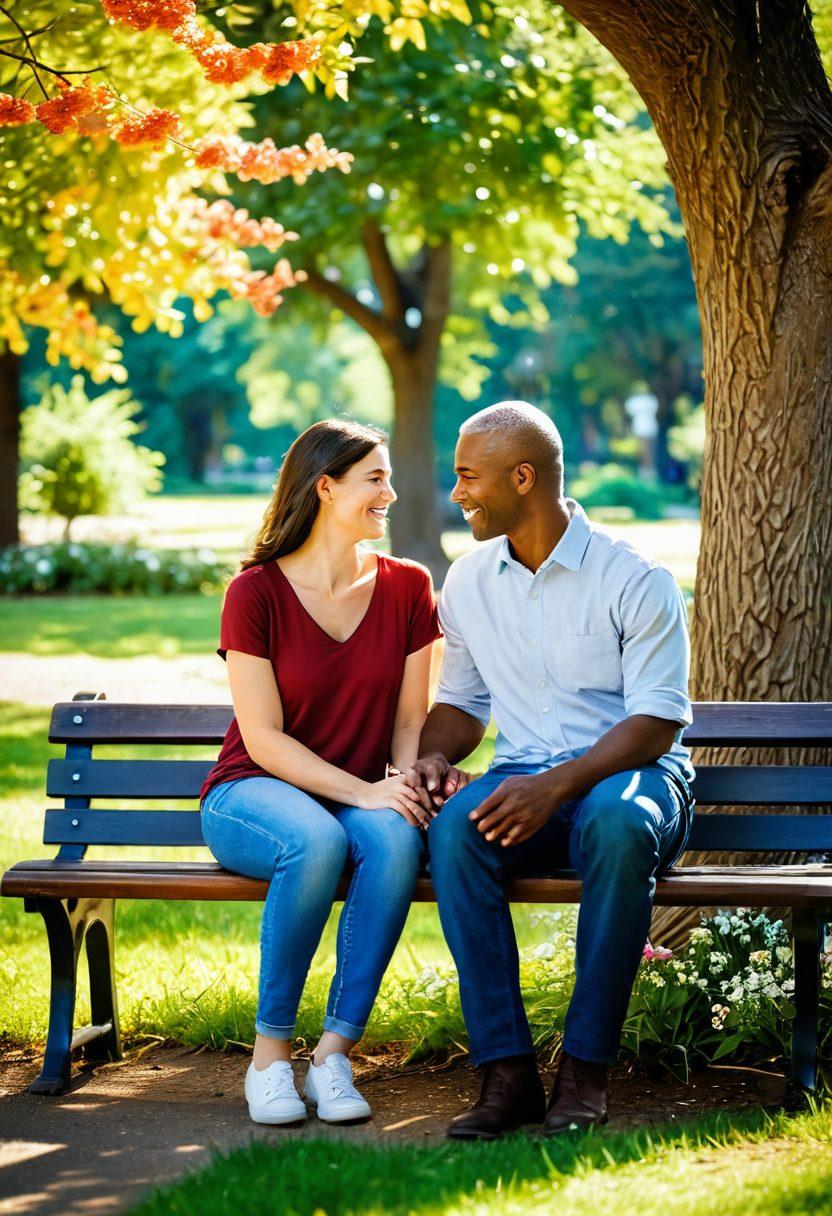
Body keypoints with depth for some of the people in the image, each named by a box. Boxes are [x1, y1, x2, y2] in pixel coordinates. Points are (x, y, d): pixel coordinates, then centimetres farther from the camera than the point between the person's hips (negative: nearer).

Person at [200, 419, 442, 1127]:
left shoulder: (408, 589, 6)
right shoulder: (256, 592, -7)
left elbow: (410, 722, 6)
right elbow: (264, 739, -11)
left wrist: (409, 784, -16)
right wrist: (364, 792, -21)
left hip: (363, 797, 3)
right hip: (254, 795, -3)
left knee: (396, 839, -34)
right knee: (317, 842, -38)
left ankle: (335, 1053, -27)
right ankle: (270, 1052, -23)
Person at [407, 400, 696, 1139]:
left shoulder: (637, 581, -6)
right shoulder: (468, 584, 11)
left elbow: (655, 724, -12)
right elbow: (462, 702, 21)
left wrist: (557, 785, -27)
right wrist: (434, 755, -3)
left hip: (630, 774, -4)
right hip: (526, 781, 4)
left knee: (618, 823, -41)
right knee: (454, 825, -31)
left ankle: (585, 1069, -28)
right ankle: (507, 1070, -30)